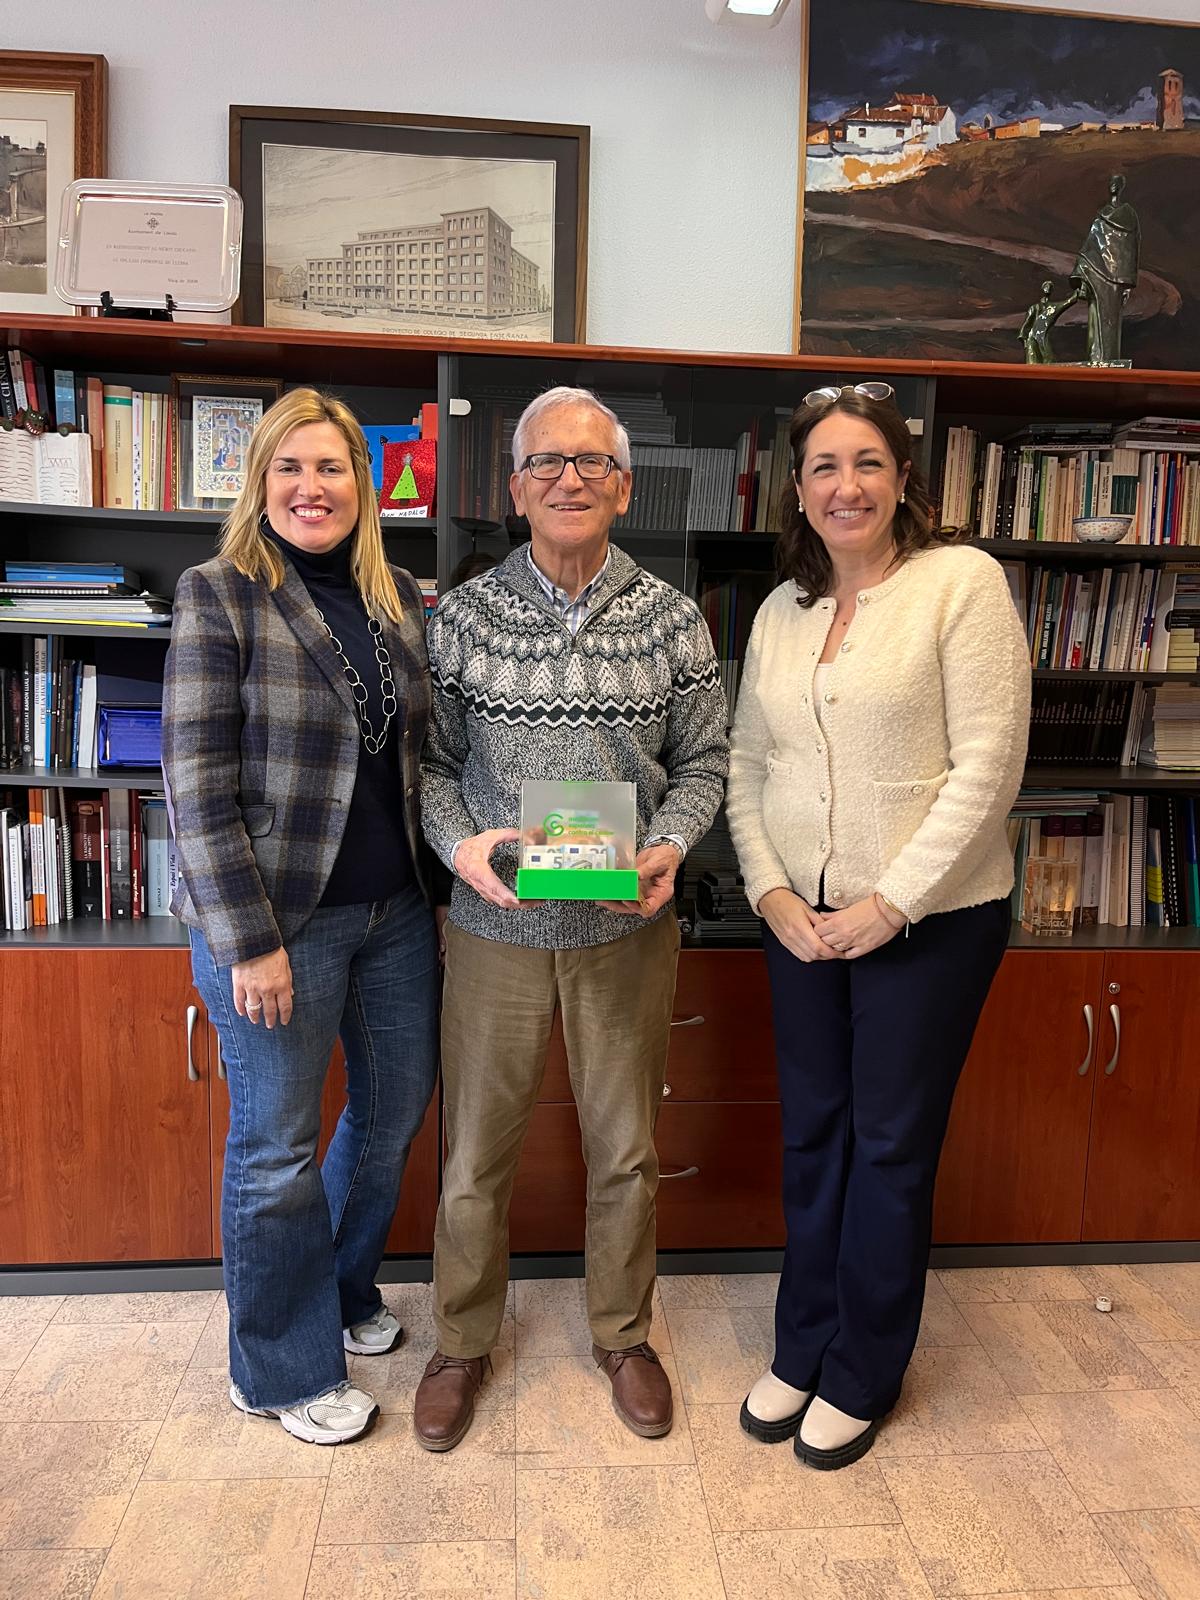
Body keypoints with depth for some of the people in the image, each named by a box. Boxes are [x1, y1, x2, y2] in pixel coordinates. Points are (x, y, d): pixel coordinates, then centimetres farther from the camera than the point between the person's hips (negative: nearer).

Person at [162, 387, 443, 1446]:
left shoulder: (402, 601, 7)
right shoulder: (219, 598, -9)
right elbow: (199, 785, -14)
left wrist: (445, 889, 10)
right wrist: (250, 942, -17)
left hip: (396, 914, 6)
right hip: (278, 919, -6)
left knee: (397, 1111, 18)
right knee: (277, 1149, 8)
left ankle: (342, 1287, 46)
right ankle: (287, 1368, 31)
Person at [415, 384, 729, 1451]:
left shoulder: (673, 619, 0)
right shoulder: (465, 613, -2)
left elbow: (705, 759, 5)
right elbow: (430, 759, 3)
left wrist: (670, 843, -13)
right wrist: (461, 842, -15)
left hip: (629, 927, 1)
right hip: (496, 926, 0)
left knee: (627, 1150, 16)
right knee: (476, 1152, 13)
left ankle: (623, 1334, 41)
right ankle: (463, 1343, 39)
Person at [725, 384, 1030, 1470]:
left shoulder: (963, 581, -8)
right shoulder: (782, 610, 9)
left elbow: (988, 764, -14)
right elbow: (745, 764, 8)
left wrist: (890, 903, -15)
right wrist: (772, 894, -5)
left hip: (929, 920, -5)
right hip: (801, 919, 5)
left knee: (892, 1145, 8)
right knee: (812, 1135, 15)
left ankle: (863, 1376, 29)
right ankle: (801, 1350, 35)